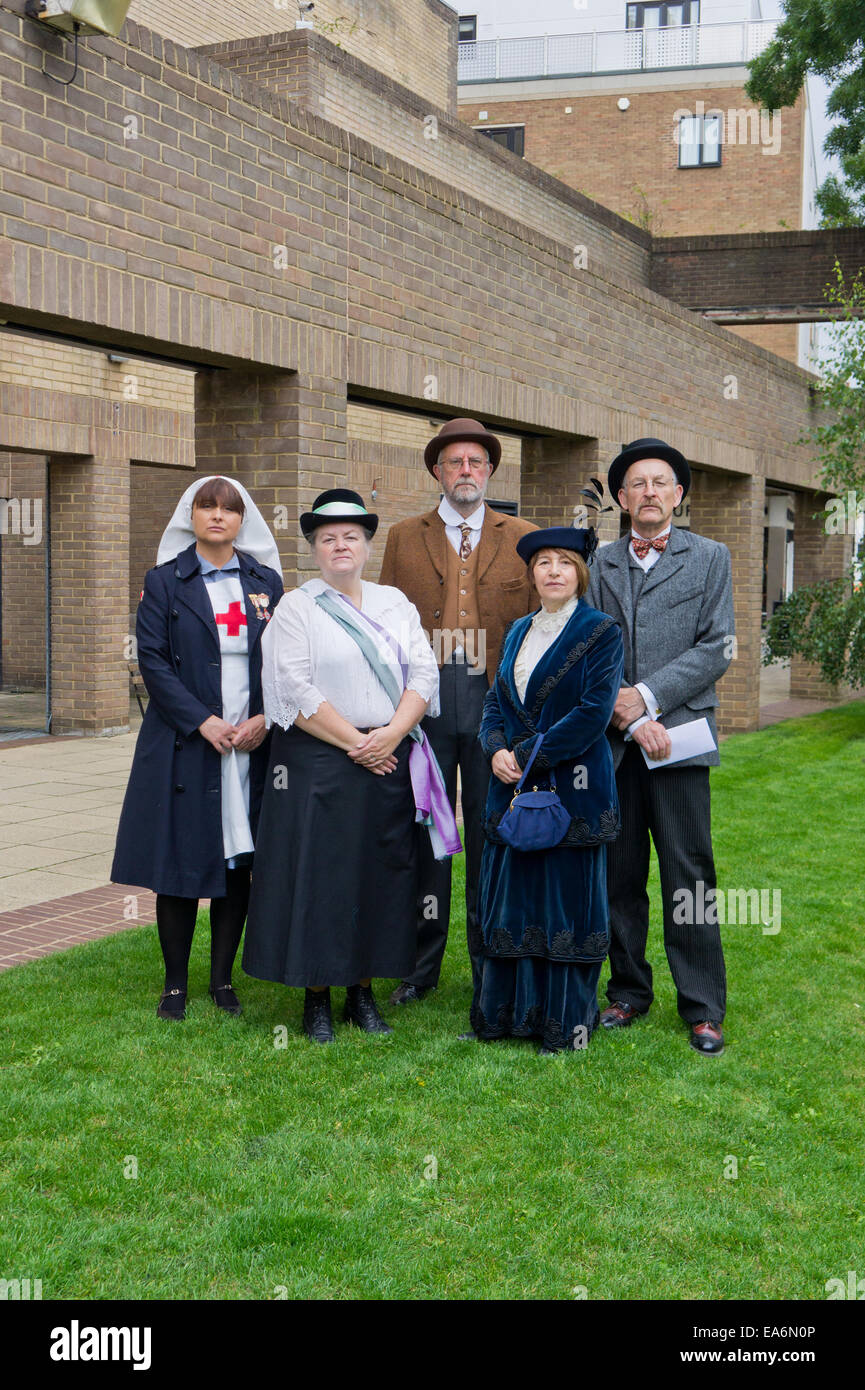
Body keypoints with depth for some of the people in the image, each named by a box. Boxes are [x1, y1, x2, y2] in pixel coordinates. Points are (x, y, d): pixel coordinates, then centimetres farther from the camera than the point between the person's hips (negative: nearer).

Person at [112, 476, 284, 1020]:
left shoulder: (265, 582, 10)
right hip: (185, 745, -2)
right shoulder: (164, 582, 3)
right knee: (180, 863, 1)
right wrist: (203, 722, -14)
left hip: (253, 744, 2)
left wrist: (265, 718, -8)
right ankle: (176, 984, 13)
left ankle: (223, 979, 17)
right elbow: (153, 660, -5)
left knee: (239, 862, 5)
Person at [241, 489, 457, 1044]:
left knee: (381, 873, 6)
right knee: (319, 873, -1)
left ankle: (363, 989, 18)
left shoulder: (395, 603, 12)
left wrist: (390, 734, -12)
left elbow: (425, 672, 3)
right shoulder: (296, 608, 1)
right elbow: (296, 689, -9)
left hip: (390, 762, 4)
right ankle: (317, 996, 10)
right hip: (319, 763, -3)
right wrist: (354, 742, -14)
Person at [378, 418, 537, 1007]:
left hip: (495, 700, 0)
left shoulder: (522, 539, 9)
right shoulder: (405, 538, 11)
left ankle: (491, 962, 17)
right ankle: (421, 964, 16)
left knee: (491, 831, 5)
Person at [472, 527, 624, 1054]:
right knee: (511, 897, 10)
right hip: (514, 788, 6)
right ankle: (506, 1013, 22)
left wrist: (529, 755, -16)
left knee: (567, 898, 0)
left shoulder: (601, 632, -5)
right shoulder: (519, 632, 15)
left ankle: (565, 1023, 11)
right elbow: (496, 701, 13)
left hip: (573, 789, -6)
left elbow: (594, 713, -14)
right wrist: (497, 750, -7)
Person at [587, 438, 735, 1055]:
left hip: (679, 738, -2)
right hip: (612, 742, 2)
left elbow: (717, 649, -2)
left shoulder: (710, 558, 7)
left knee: (689, 876, -2)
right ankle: (629, 992, 21)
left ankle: (704, 1009, 7)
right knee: (619, 876, 8)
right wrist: (629, 719, -9)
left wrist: (645, 696, -11)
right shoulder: (600, 565, 12)